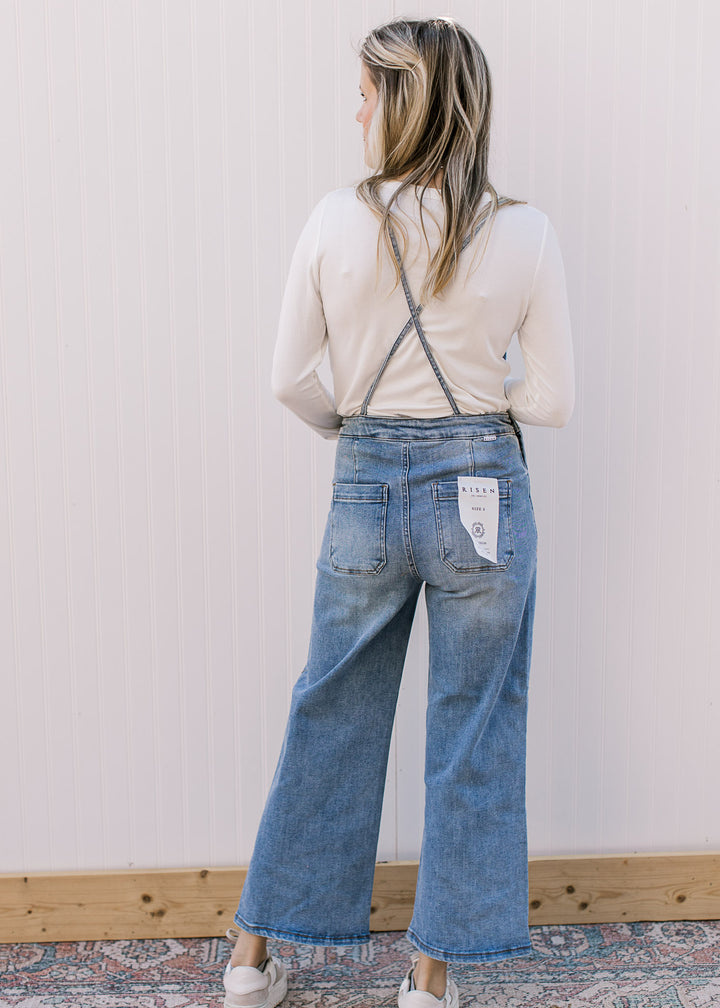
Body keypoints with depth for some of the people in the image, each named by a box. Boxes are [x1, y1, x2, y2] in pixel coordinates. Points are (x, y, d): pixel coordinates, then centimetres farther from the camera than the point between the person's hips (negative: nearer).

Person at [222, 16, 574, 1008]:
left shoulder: (336, 220, -7)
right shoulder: (525, 232, -8)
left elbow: (290, 378, -2)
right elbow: (552, 399, -5)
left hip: (366, 487, 1)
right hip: (482, 492, -1)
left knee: (329, 717, 17)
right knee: (473, 733, 13)